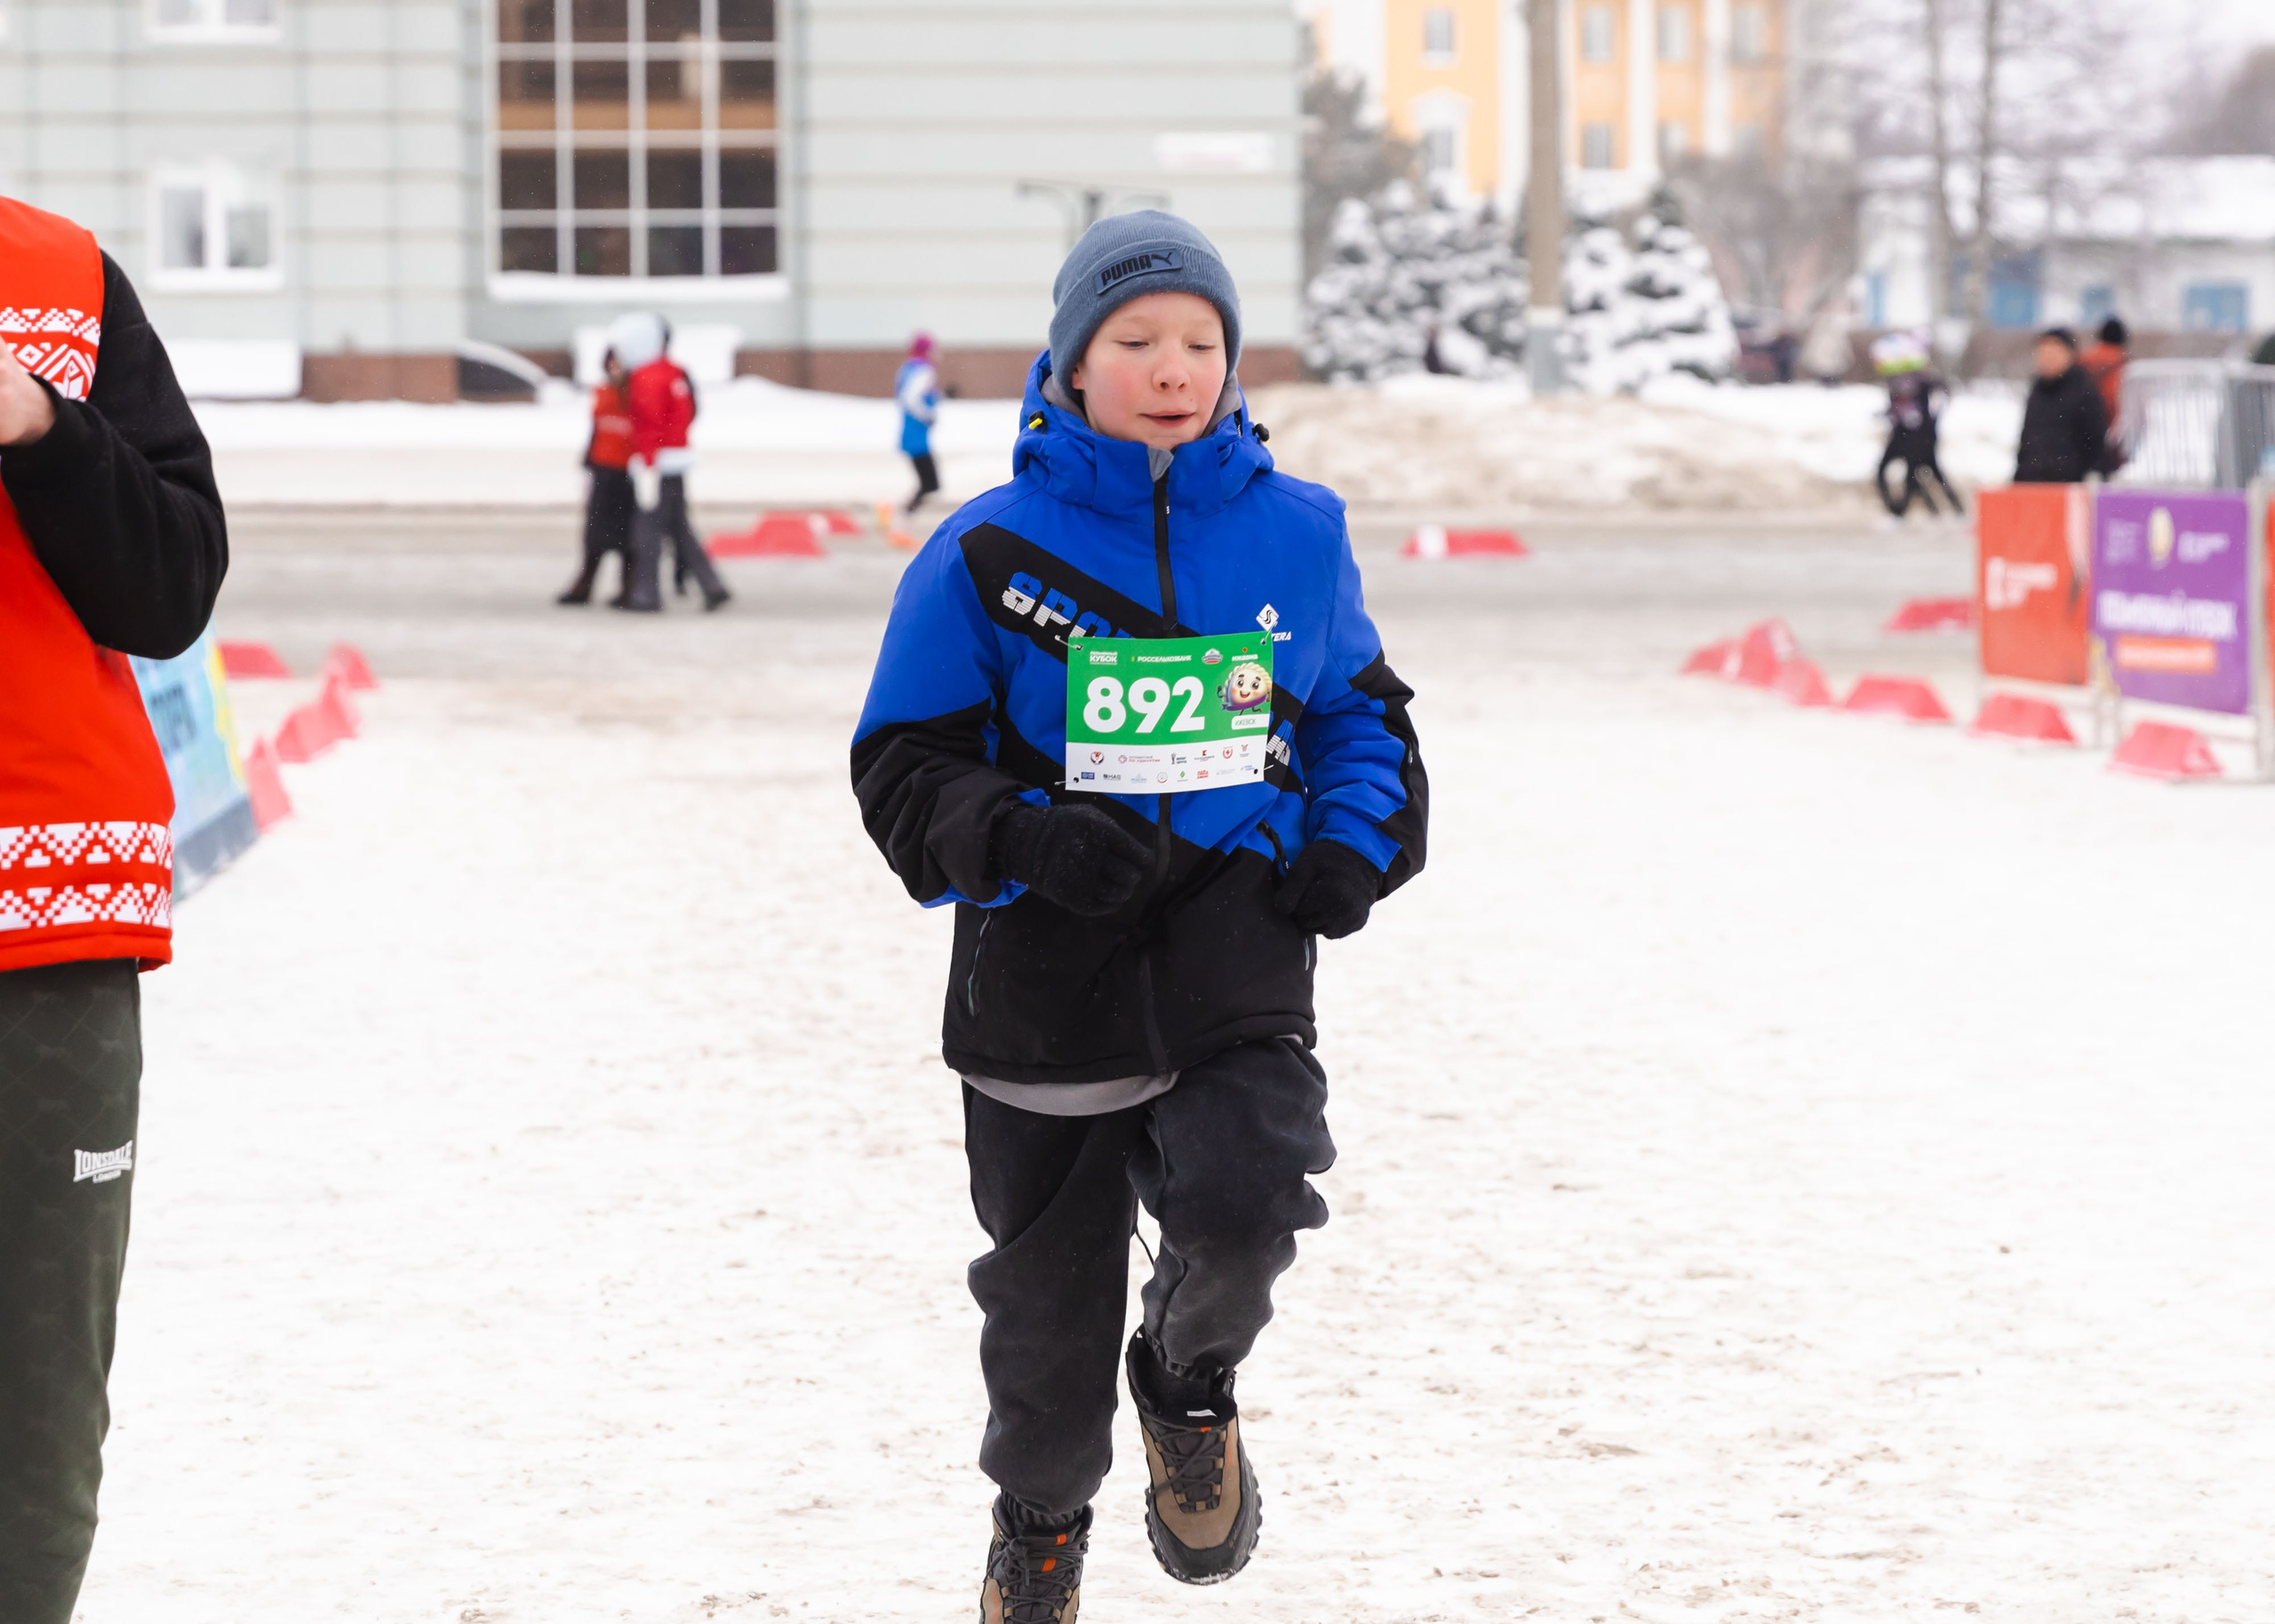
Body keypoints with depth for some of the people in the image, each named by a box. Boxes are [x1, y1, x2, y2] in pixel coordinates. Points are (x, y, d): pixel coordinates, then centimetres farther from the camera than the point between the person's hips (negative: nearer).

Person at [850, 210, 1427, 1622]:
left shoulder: (1294, 534, 4)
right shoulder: (990, 554, -4)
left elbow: (1358, 712, 18)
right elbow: (909, 767, -1)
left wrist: (1357, 840, -1)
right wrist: (1024, 839, -20)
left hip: (1235, 924, 0)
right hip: (1049, 950, 0)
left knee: (1245, 1189, -25)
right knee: (1052, 1277, 10)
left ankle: (1193, 1379, 10)